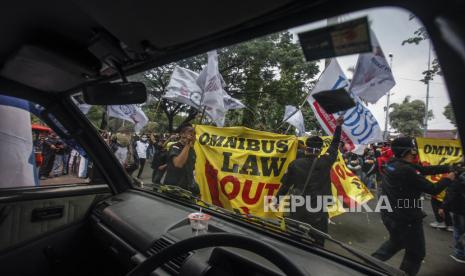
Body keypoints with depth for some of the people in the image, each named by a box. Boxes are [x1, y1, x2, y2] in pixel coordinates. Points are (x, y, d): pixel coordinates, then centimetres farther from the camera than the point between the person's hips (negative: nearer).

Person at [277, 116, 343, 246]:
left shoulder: (295, 164, -8)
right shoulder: (324, 163, -12)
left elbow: (285, 185, -2)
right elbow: (334, 146, 2)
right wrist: (338, 126, 10)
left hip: (297, 210, 2)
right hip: (318, 211, -1)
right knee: (318, 243, 16)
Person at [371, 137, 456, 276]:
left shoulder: (392, 164, 0)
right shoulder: (407, 171, -25)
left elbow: (425, 169, 6)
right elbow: (433, 189, -15)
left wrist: (448, 168, 6)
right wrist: (448, 179, 3)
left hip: (389, 214, 9)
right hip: (405, 218, -8)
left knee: (396, 241, 30)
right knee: (416, 253, 15)